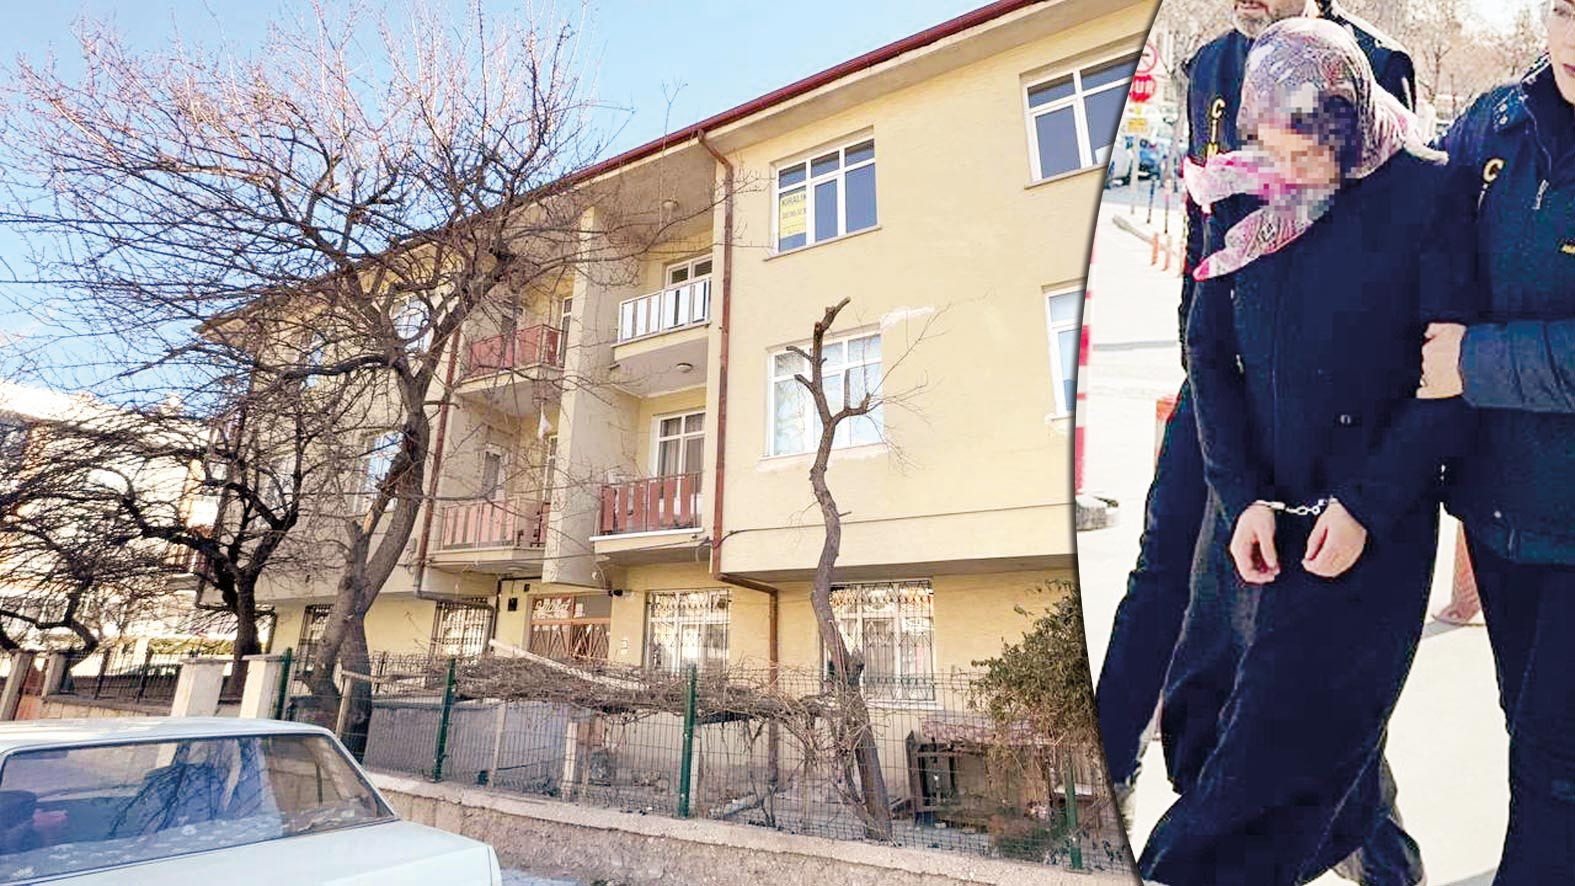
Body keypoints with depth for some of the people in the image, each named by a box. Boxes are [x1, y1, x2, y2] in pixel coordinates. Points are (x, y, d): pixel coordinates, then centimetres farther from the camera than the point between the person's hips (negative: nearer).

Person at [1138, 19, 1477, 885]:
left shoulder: (1424, 196, -7)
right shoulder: (1242, 195, 2)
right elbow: (1208, 350, 0)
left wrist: (1367, 505, -14)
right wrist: (1241, 493, -8)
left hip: (1368, 520, -4)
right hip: (1250, 506, 4)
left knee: (1296, 724, 1)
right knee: (1207, 705, 13)